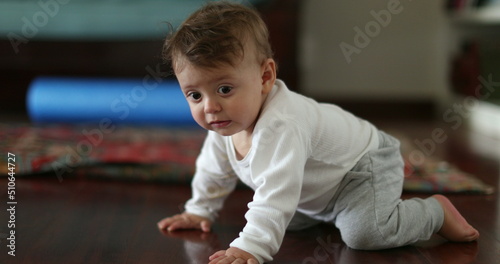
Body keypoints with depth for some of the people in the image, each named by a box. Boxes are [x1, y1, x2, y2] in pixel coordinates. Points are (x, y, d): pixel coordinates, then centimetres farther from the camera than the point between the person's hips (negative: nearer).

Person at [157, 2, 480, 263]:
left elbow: (277, 193, -51)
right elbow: (214, 168, 8)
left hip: (365, 165, -9)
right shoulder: (226, 124, -12)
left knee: (365, 231, -29)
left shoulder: (281, 126, -42)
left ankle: (436, 210, -2)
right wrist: (200, 212, 14)